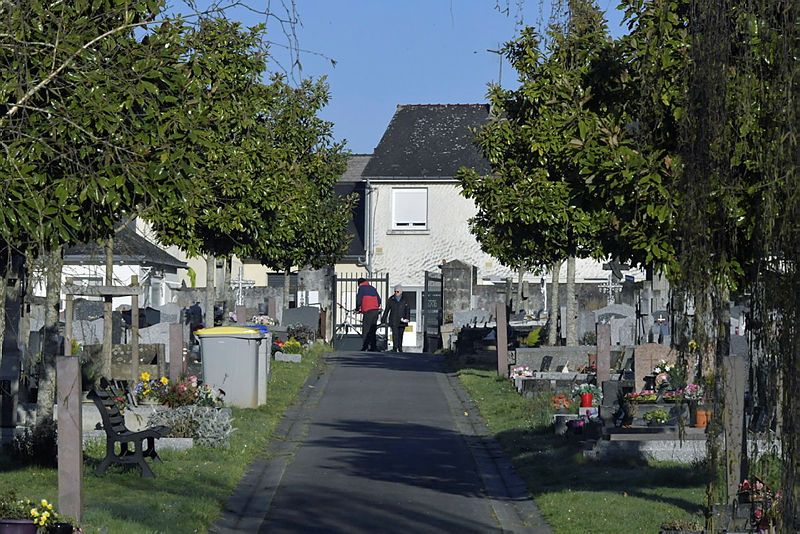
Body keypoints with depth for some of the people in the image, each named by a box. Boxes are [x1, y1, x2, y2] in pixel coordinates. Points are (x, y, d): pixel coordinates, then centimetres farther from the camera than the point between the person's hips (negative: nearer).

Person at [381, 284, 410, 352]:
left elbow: (408, 310, 1)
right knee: (395, 334, -12)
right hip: (393, 321, -1)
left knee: (400, 334, 8)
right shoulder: (391, 299, 5)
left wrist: (407, 318, -13)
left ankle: (400, 348, 18)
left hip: (402, 321, 1)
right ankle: (395, 348, -15)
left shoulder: (404, 300, 5)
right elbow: (387, 310, 9)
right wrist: (383, 319, 8)